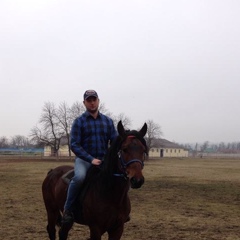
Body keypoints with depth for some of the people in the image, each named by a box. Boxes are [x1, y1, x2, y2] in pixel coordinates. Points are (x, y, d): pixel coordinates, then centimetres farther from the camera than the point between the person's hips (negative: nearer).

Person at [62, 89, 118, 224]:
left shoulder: (108, 121, 9)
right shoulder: (79, 121, -2)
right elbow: (74, 145, -9)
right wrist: (91, 159, -20)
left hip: (104, 160, 4)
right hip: (84, 159, -4)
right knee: (79, 177, -34)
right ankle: (67, 209, -17)